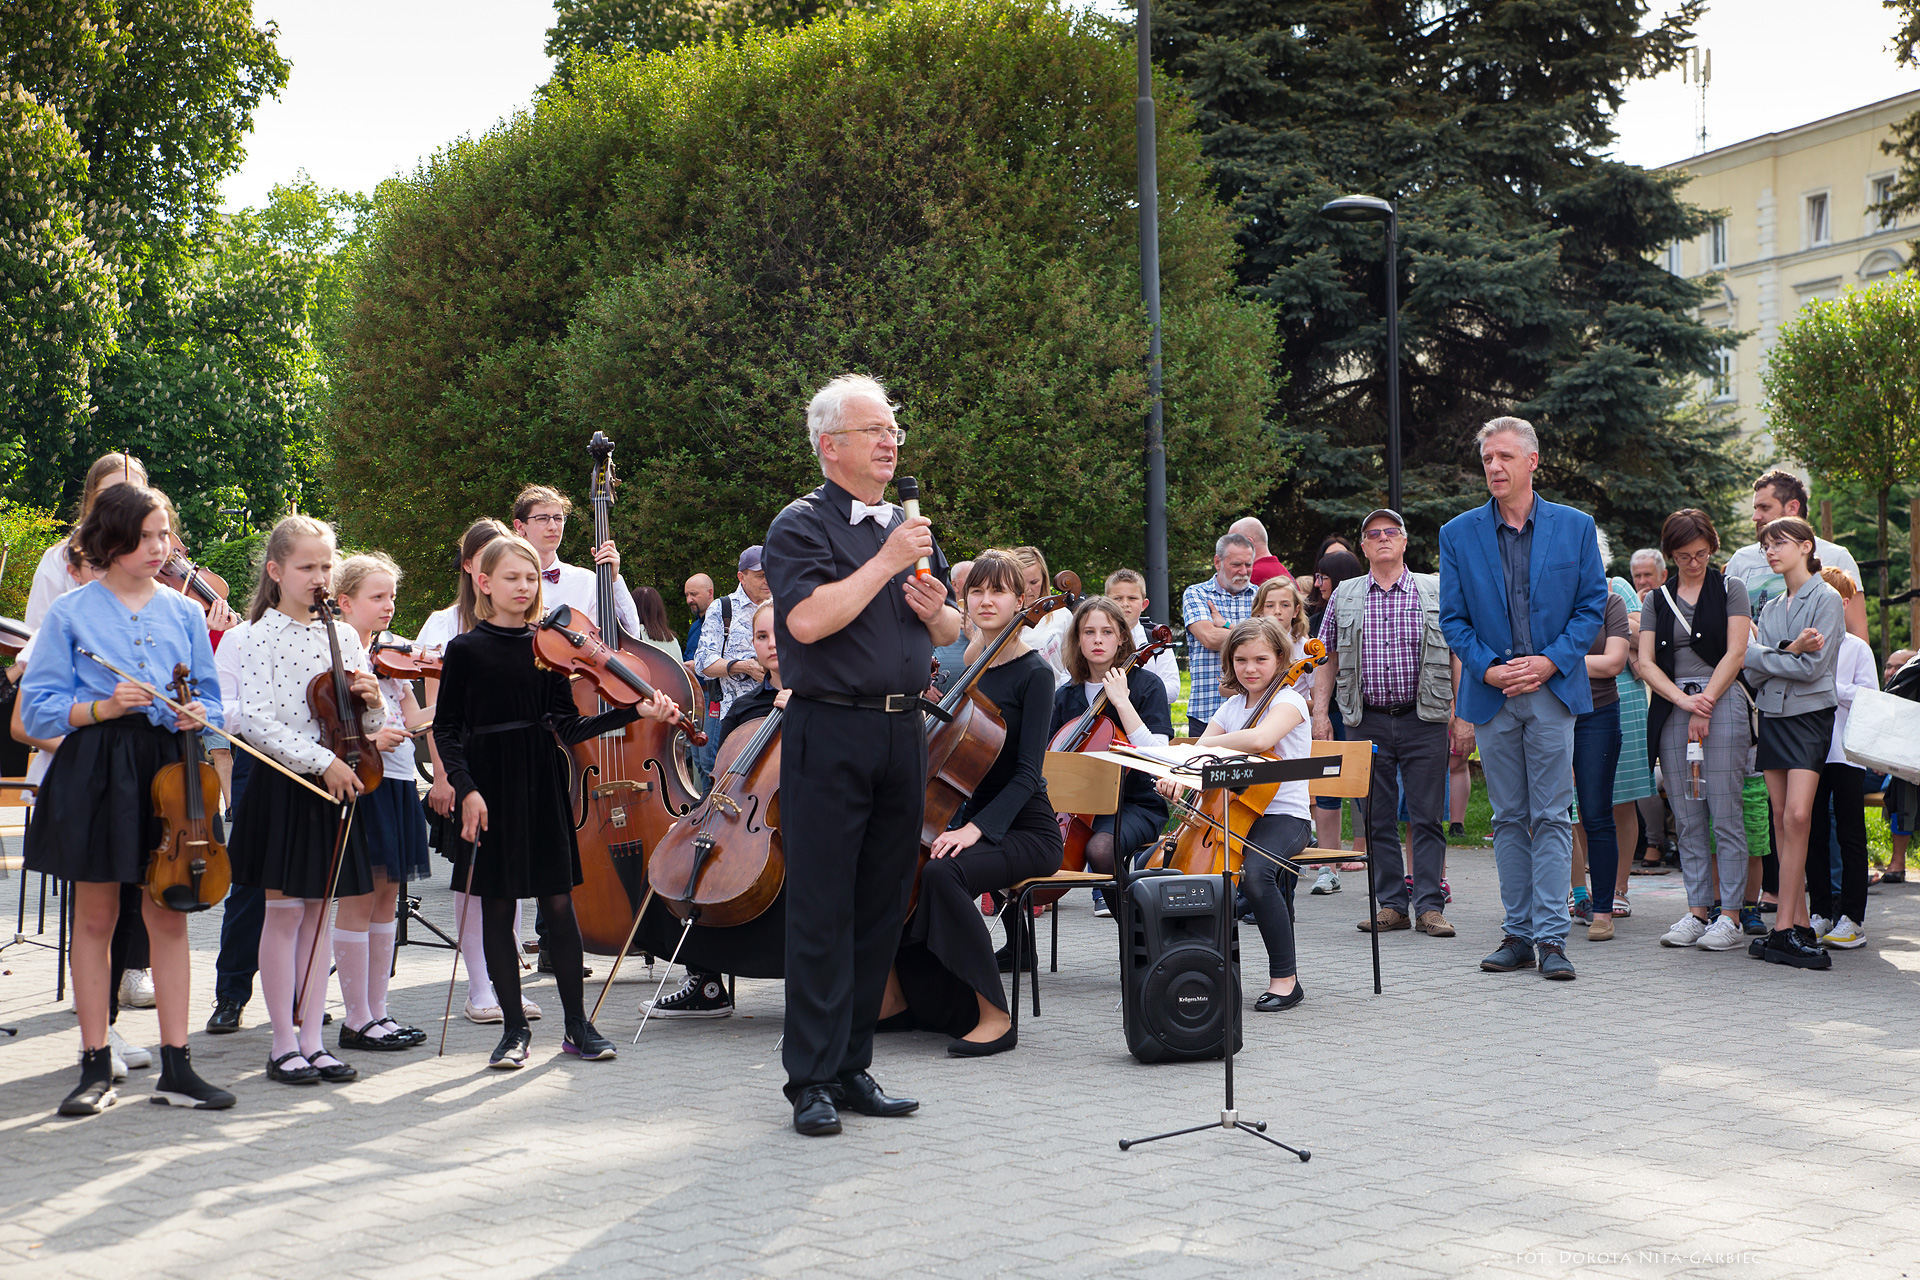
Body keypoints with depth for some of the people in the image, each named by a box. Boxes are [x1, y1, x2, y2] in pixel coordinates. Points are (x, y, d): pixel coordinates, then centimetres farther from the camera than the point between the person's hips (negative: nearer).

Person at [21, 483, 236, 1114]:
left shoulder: (185, 612, 9)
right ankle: (96, 1067, 13)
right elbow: (38, 707, -1)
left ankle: (176, 1066, 9)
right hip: (95, 770, -2)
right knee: (96, 917, 5)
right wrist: (101, 708, -16)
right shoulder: (70, 612, 1)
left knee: (168, 915, 3)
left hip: (169, 767, 2)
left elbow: (211, 700, 13)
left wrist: (198, 716, -9)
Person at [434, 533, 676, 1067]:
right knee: (497, 908, 3)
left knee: (559, 903, 2)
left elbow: (567, 726, 2)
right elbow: (446, 729, -2)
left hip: (543, 786, 2)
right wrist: (465, 788, -14)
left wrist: (636, 711, -10)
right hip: (491, 789, -2)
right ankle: (515, 1028, 14)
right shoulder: (465, 650, -1)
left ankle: (578, 1025, 11)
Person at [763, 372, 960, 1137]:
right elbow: (808, 620, -20)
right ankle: (811, 1081, 3)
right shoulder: (802, 525, -4)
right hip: (830, 735, -7)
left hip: (903, 732, 7)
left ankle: (853, 1068, 18)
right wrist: (886, 562, -17)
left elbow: (951, 635, 23)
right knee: (822, 911, -4)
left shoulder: (911, 528, 18)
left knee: (882, 908, 9)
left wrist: (937, 610, 0)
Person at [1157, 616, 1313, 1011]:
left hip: (1283, 816, -7)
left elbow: (1259, 738, -29)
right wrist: (1178, 777, -18)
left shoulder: (1289, 700, -7)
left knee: (1255, 871, -38)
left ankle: (1286, 978, -24)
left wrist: (1206, 744, -15)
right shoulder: (1231, 707, 14)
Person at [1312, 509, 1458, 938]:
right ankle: (1391, 904, 12)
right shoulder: (1343, 597, 9)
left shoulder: (1435, 592, 5)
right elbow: (1327, 659, 11)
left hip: (1423, 720, -2)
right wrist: (1320, 712, 2)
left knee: (1427, 816, -3)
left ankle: (1429, 905, 1)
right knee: (1378, 818, 5)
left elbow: (1456, 654, 5)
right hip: (1367, 721, 2)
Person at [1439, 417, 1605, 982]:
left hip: (1552, 687, -2)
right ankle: (1518, 933, 14)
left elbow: (1592, 605, 3)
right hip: (1492, 695, 2)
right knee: (1509, 818, 8)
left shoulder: (1575, 527, 2)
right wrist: (1489, 668, -9)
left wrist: (1550, 661, -10)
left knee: (1551, 817, -3)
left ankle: (1551, 936, 0)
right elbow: (1452, 618, 5)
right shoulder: (1458, 534, 5)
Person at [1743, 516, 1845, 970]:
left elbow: (1813, 666, -13)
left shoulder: (1826, 599, -3)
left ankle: (1784, 929, -16)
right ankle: (1800, 924, 5)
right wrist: (1790, 651, -12)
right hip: (1772, 716, 6)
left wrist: (1763, 655, -4)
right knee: (1781, 819, 2)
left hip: (1809, 716, -6)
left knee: (1797, 816, -16)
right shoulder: (1770, 609, 15)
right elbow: (1754, 674, 3)